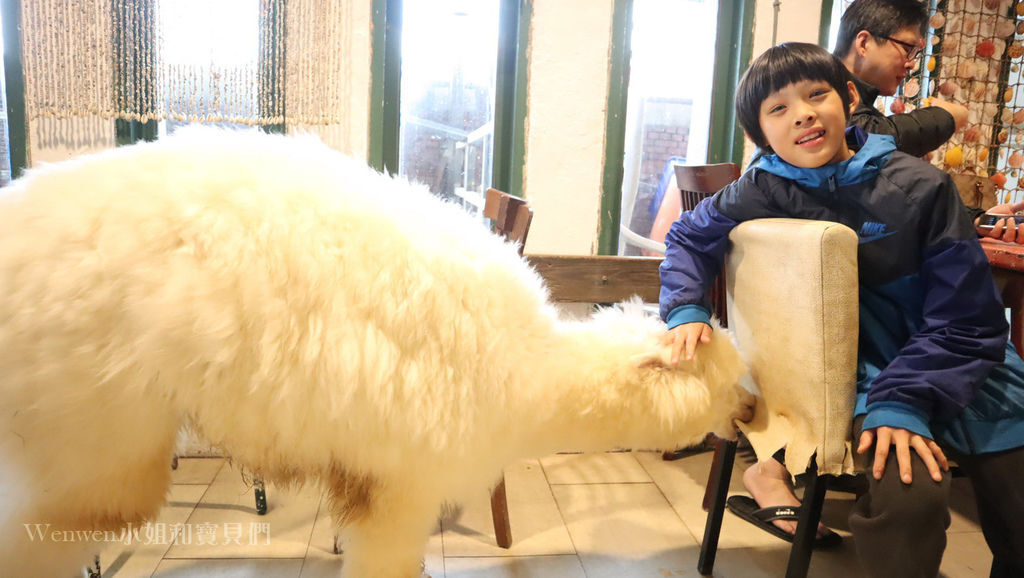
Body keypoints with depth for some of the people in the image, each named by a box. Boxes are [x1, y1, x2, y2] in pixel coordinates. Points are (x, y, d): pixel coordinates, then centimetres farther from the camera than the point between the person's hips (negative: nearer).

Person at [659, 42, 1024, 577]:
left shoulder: (920, 187, -10)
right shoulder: (764, 192, -8)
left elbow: (966, 319, -10)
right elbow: (690, 237, 9)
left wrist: (904, 401, -22)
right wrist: (686, 309, -9)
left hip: (960, 372, 2)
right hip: (864, 374, -2)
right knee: (907, 495, -30)